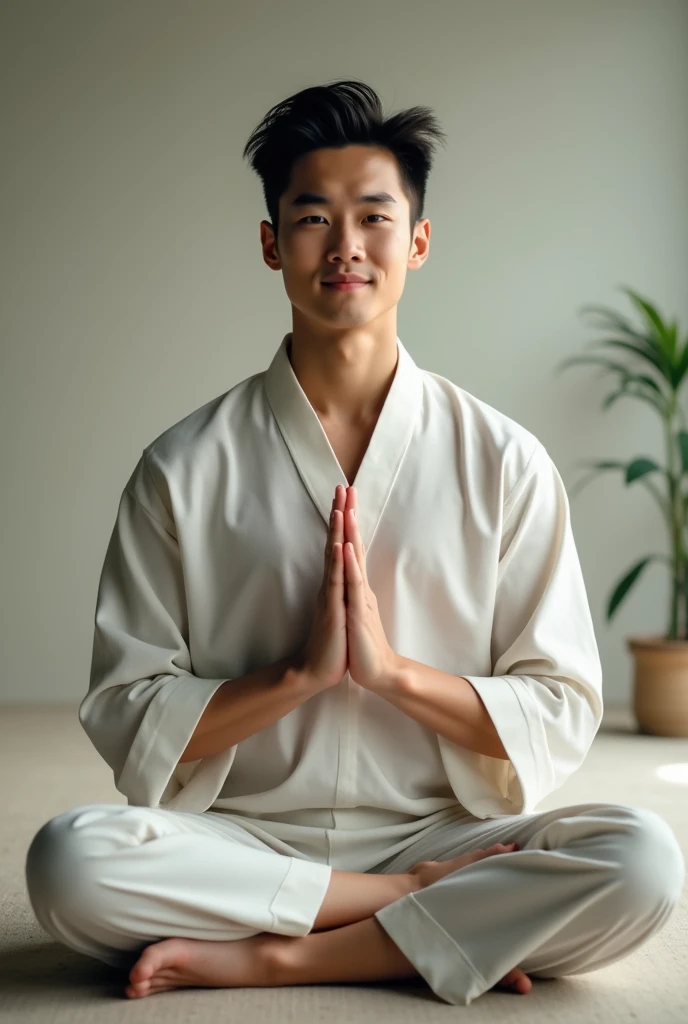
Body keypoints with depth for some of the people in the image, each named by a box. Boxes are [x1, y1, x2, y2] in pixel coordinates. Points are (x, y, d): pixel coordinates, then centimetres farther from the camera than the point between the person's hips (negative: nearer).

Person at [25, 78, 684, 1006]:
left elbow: (563, 719, 0)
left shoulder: (504, 463, 1)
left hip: (439, 828, 0)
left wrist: (390, 668, -15)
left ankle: (272, 956, -17)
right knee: (70, 859, -30)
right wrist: (301, 672, -15)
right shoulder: (185, 468, 0)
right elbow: (124, 715, -2)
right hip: (248, 839, 1)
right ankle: (434, 906, -13)